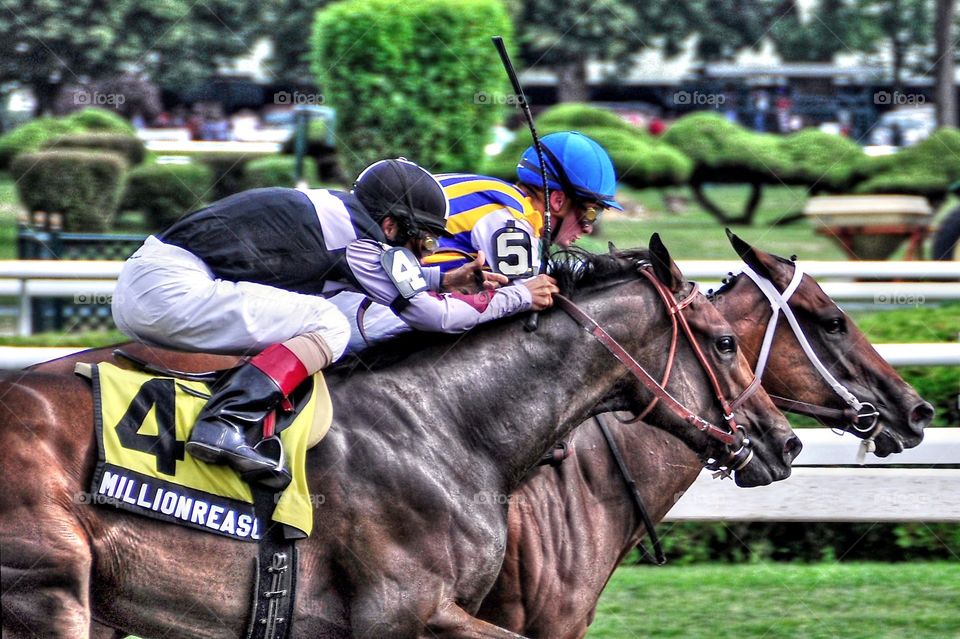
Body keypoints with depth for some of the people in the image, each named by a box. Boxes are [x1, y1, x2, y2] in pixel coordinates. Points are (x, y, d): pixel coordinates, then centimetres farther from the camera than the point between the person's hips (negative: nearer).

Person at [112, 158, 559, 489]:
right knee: (329, 325, -11)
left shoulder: (333, 209, 20)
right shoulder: (359, 235, -5)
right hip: (170, 290, -10)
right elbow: (432, 316, -1)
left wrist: (446, 279, 32)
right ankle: (226, 422, -26)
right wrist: (518, 296, 10)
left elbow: (380, 273, 39)